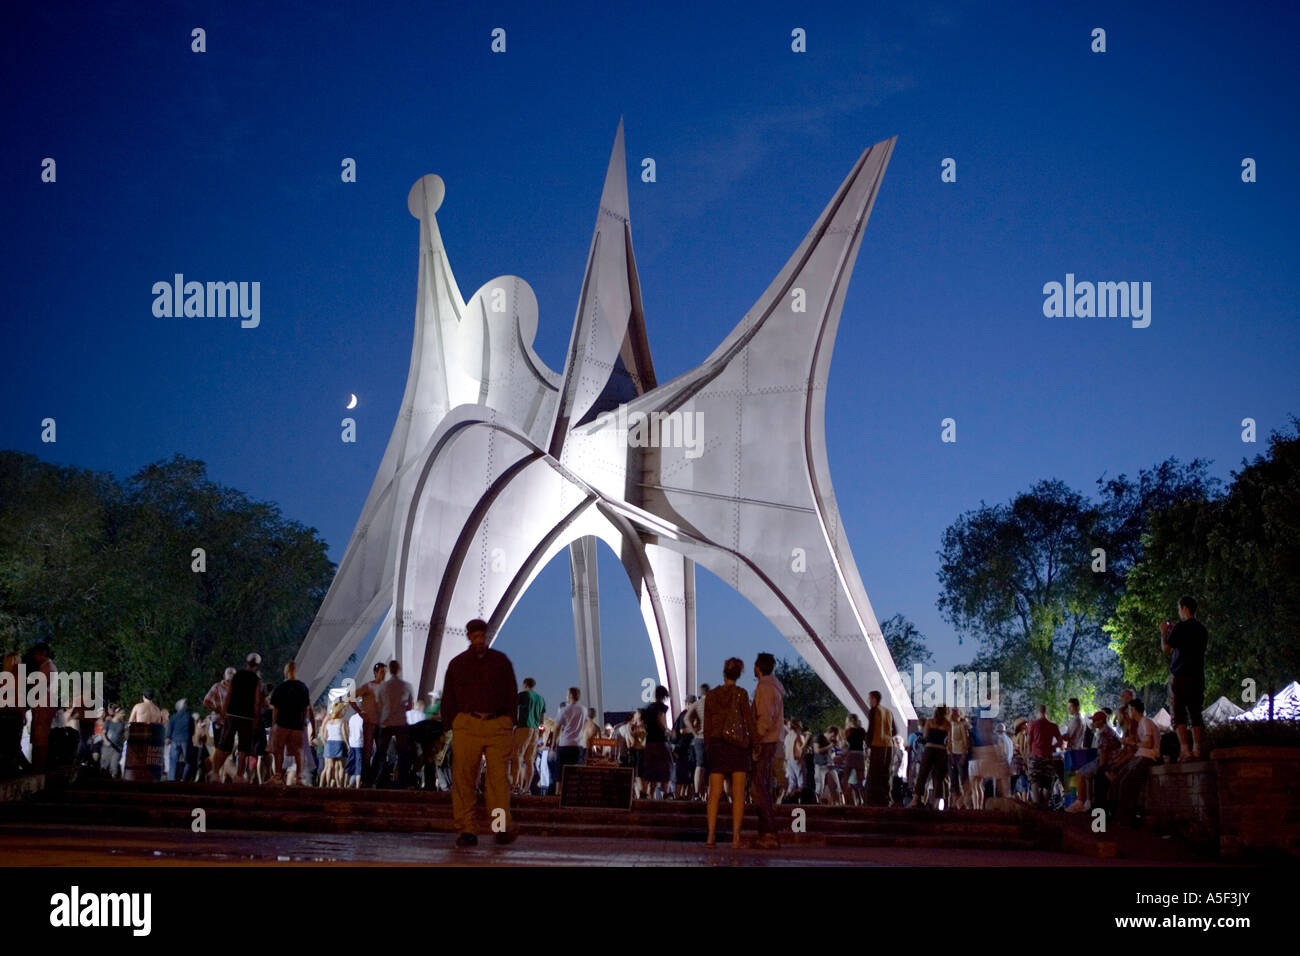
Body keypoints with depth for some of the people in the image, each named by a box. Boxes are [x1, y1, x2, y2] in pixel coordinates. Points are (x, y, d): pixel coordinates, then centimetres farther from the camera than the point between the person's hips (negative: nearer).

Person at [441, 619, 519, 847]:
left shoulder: (500, 661, 15)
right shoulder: (457, 664, 15)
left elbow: (512, 694, 15)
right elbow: (448, 698, 16)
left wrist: (509, 723, 6)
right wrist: (450, 726, 6)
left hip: (498, 725, 0)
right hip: (467, 724, 1)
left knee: (499, 777, -8)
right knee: (463, 779, -5)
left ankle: (502, 828, -8)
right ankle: (466, 830, -2)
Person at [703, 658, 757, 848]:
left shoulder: (711, 695, 4)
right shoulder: (741, 694, -6)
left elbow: (707, 725, 7)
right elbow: (748, 721, -6)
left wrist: (708, 747, 16)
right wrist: (754, 744, 4)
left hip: (716, 744, 2)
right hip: (737, 745, -2)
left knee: (714, 793, 3)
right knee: (738, 794, 0)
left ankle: (711, 835, -5)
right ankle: (736, 836, -5)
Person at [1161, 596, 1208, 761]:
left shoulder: (1181, 627, -10)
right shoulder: (1202, 629, 13)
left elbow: (1166, 648, -8)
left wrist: (1164, 632, 10)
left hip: (1180, 675, -6)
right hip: (1198, 676, 6)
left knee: (1179, 712, -5)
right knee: (1195, 713, 7)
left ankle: (1185, 750, -15)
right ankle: (1197, 749, 0)